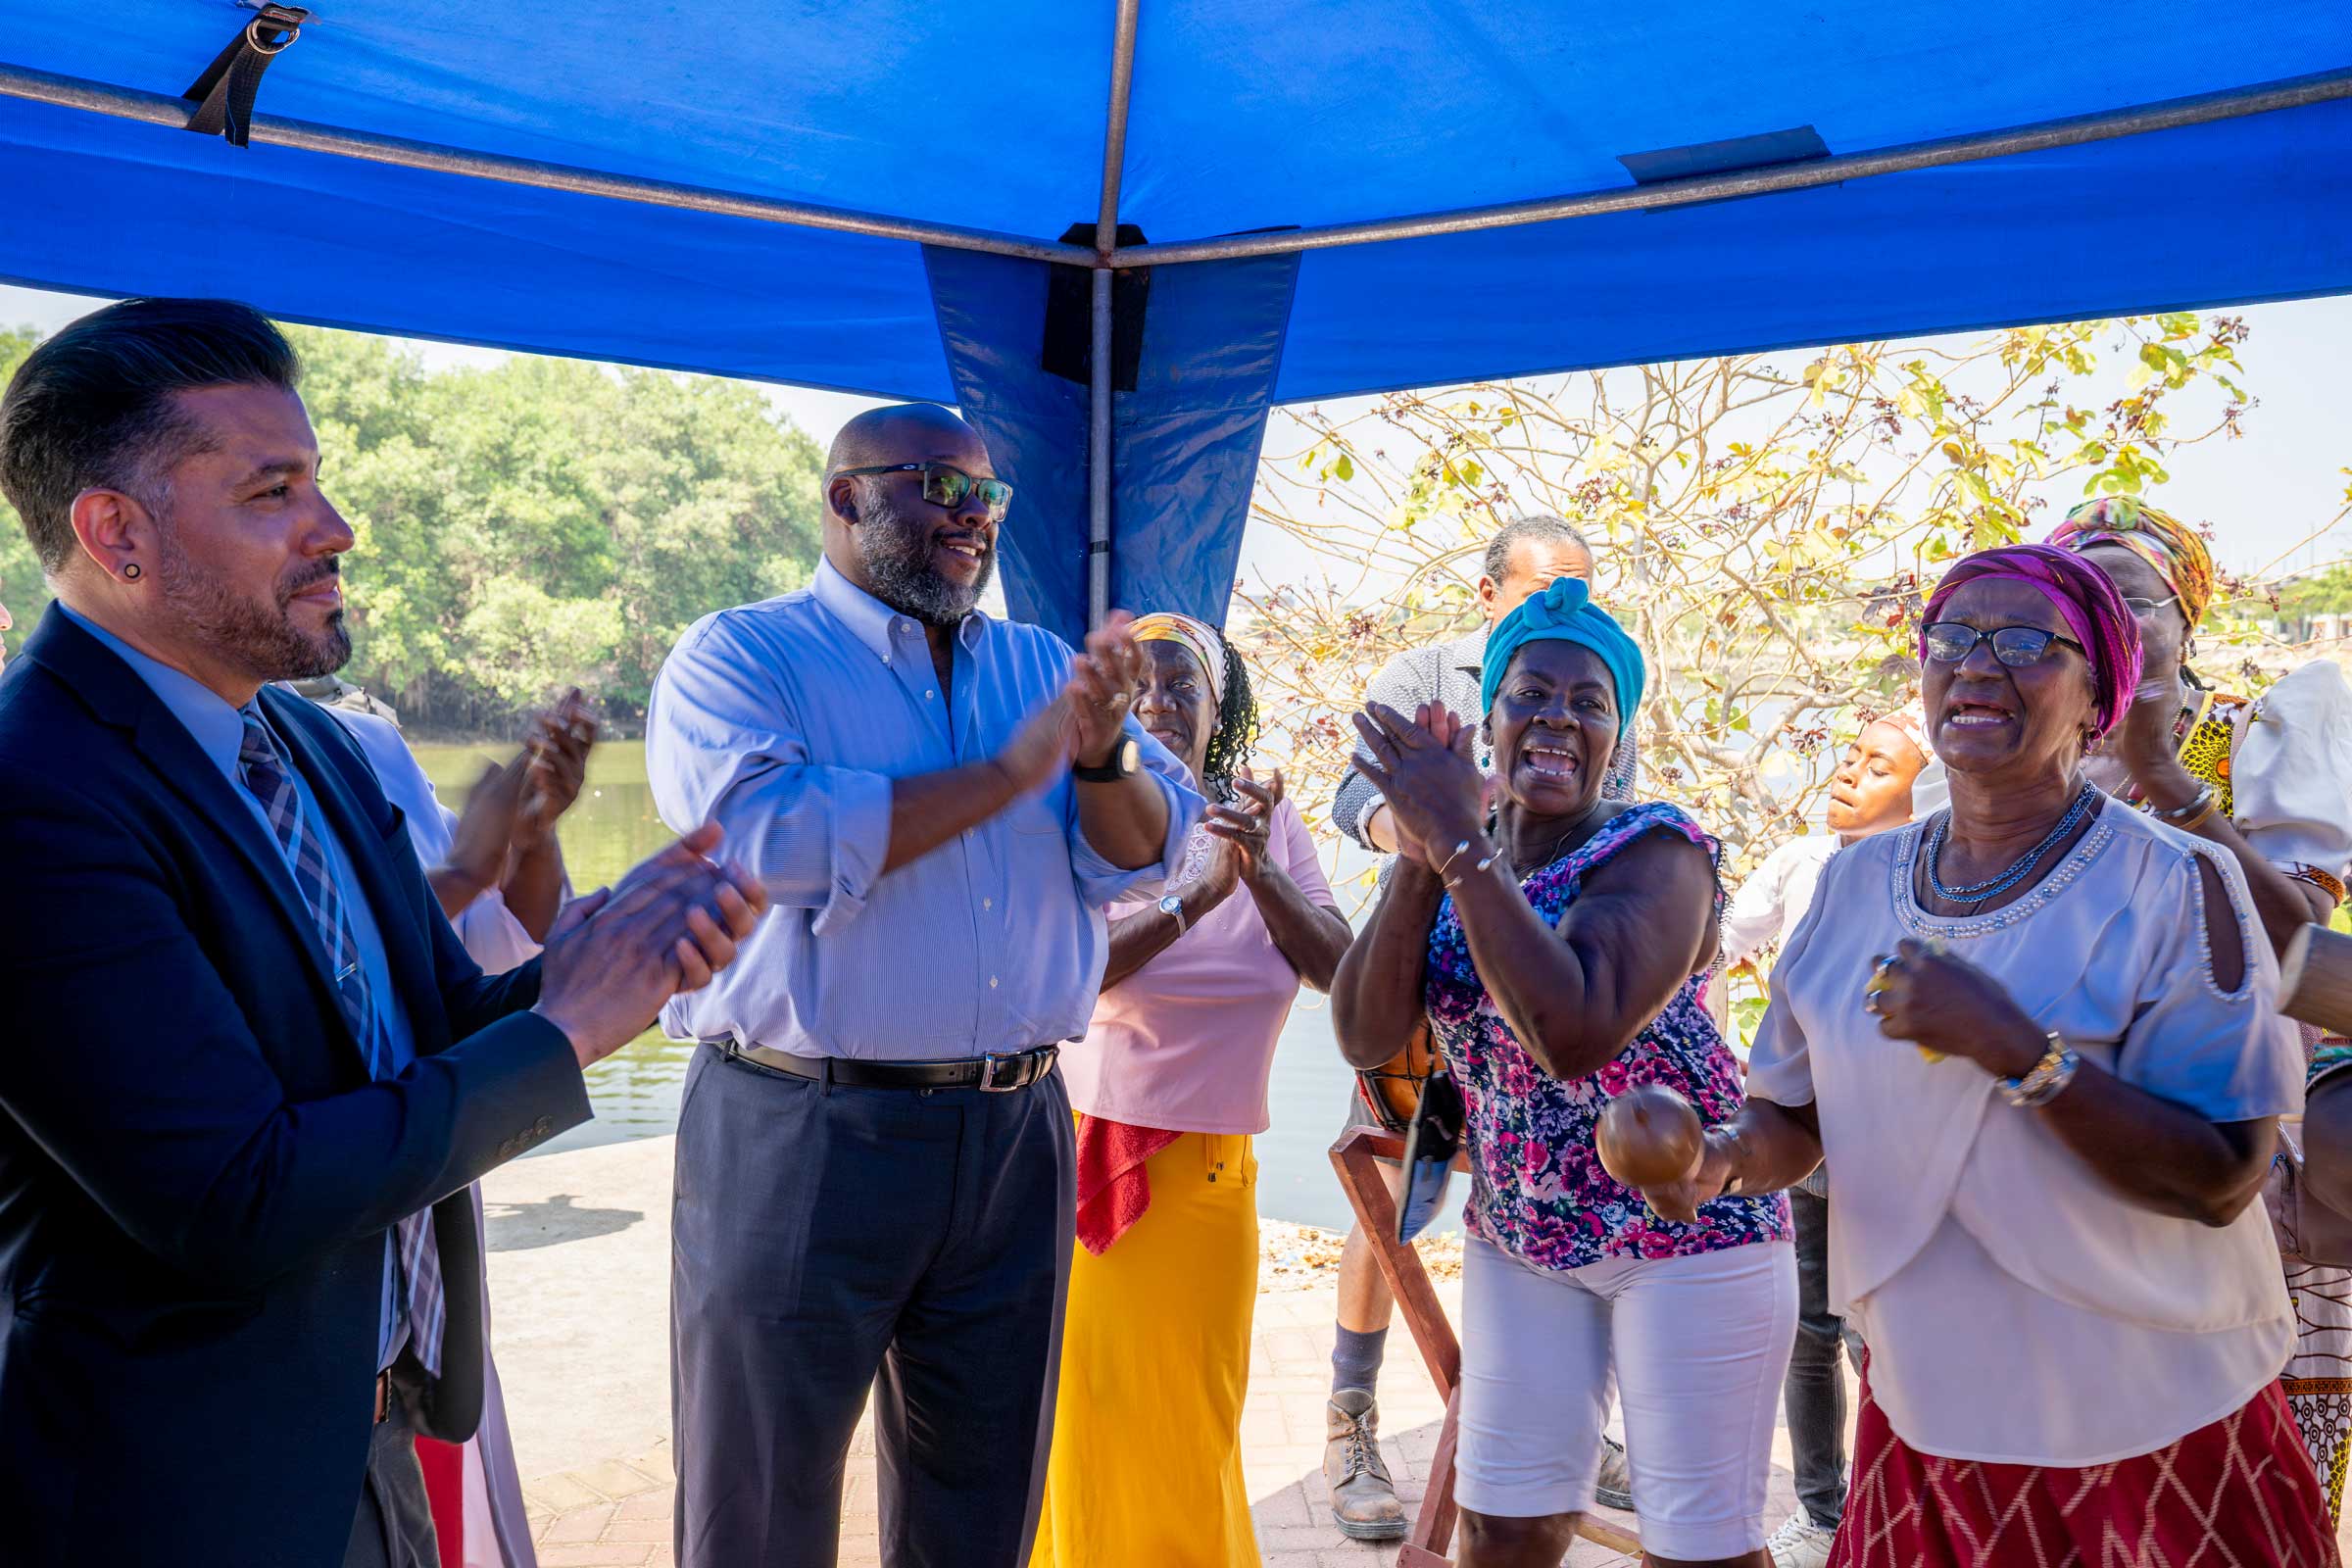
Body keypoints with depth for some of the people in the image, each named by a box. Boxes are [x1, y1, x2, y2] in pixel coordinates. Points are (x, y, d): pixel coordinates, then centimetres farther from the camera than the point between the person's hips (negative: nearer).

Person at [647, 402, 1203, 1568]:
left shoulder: (1039, 666, 10)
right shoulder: (738, 660, -5)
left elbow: (1147, 852, 5)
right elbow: (769, 841, -22)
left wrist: (1102, 750, -16)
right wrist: (1009, 770, -17)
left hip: (1014, 1137, 5)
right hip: (801, 1137, -4)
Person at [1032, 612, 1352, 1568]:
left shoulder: (1266, 819, 5)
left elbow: (1335, 969, -5)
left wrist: (1260, 873, -20)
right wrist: (1195, 894, -28)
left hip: (1213, 1166, 3)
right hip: (1094, 1154, -3)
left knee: (1195, 1420, 13)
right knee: (1090, 1414, 5)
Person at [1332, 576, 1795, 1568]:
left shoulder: (1655, 851, -16)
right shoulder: (1453, 856, 2)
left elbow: (1578, 1033, -32)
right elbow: (1365, 1037, -9)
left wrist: (1458, 841, -30)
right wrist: (1419, 856, -20)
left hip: (1689, 1229, -5)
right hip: (1518, 1235, 5)